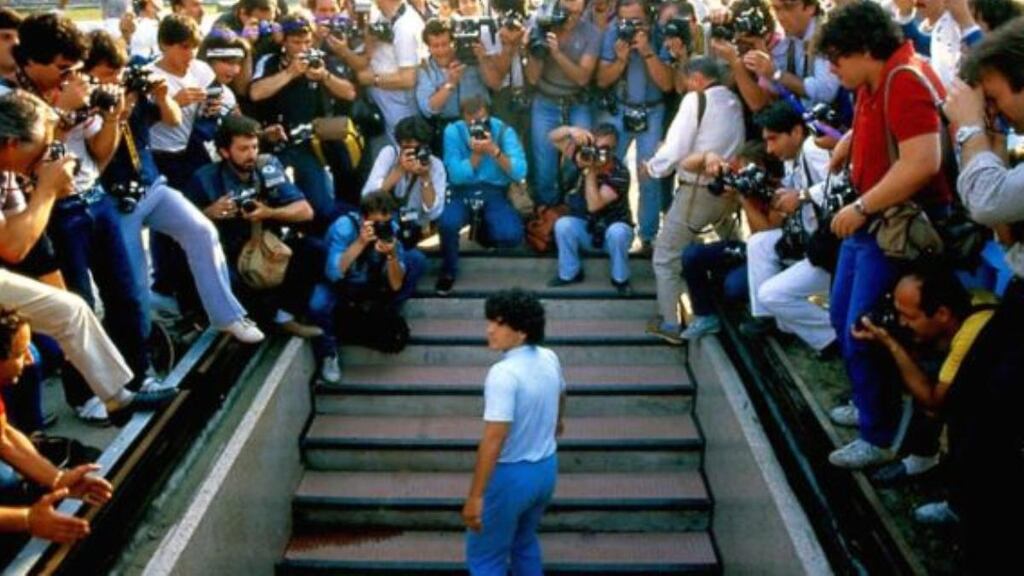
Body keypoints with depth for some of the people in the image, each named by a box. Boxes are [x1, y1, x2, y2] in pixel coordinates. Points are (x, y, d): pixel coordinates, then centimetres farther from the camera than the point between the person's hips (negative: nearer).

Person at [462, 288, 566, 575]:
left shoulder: (503, 373, -28)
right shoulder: (550, 359, -2)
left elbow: (494, 439, -29)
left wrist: (475, 496, -24)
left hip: (511, 475, -8)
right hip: (547, 467, 8)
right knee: (524, 541, 28)